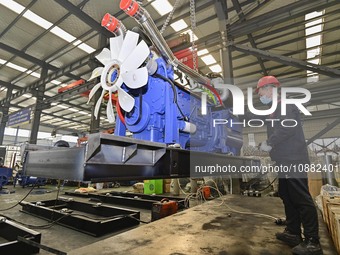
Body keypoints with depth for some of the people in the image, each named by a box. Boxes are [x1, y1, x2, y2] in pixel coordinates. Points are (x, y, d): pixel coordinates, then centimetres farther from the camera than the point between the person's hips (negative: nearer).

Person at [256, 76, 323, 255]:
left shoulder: (285, 105, -8)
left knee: (301, 199, -6)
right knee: (287, 197, 14)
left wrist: (269, 144, -15)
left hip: (293, 160, -11)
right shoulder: (276, 110, 22)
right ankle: (293, 233, 25)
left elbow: (288, 127, -24)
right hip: (286, 161, 11)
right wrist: (265, 145, 12)